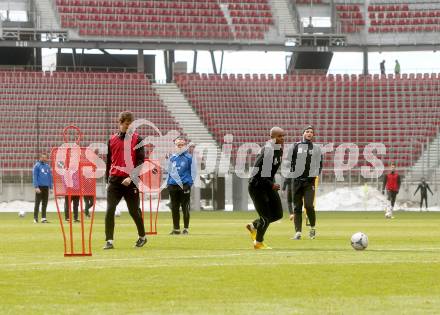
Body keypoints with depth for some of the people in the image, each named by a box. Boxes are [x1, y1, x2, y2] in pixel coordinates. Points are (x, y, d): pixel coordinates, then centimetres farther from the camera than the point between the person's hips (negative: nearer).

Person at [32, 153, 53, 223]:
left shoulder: (47, 166, 13)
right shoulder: (37, 165, -4)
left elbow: (50, 177, 17)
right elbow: (34, 177, -9)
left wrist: (51, 187, 12)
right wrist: (36, 187, -15)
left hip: (46, 187, 6)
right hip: (39, 187, -6)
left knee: (45, 203, 7)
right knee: (37, 203, -3)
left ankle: (43, 218, 12)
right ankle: (35, 218, 0)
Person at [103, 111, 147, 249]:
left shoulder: (137, 139, 1)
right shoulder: (112, 139, 11)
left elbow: (140, 161, -5)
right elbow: (109, 161, 16)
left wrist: (131, 177, -16)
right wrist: (107, 180, 12)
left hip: (130, 181, -2)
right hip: (114, 180, 2)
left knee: (134, 211, 7)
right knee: (109, 210, -9)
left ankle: (142, 237, 28)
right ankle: (109, 241, -8)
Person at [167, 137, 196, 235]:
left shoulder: (189, 157, 0)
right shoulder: (172, 158, 13)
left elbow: (193, 172, 0)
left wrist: (189, 184, -7)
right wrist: (168, 183, 11)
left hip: (184, 185, -4)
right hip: (173, 185, 4)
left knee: (185, 208, -2)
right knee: (174, 208, 6)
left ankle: (186, 229, 4)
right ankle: (176, 229, 11)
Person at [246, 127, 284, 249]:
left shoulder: (279, 150, 2)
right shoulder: (267, 151, -26)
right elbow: (257, 172, -28)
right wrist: (271, 185, -26)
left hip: (268, 185, 9)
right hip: (257, 186, -9)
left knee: (278, 214, 9)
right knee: (266, 217, -6)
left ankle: (253, 226, 30)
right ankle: (258, 243, 17)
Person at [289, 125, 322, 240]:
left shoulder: (316, 148, 11)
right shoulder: (295, 147, 10)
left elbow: (320, 164, 13)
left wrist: (315, 175, 0)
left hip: (310, 180, -1)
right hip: (297, 180, 1)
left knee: (309, 205, -15)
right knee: (297, 207, 0)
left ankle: (313, 227, 6)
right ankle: (298, 232, 2)